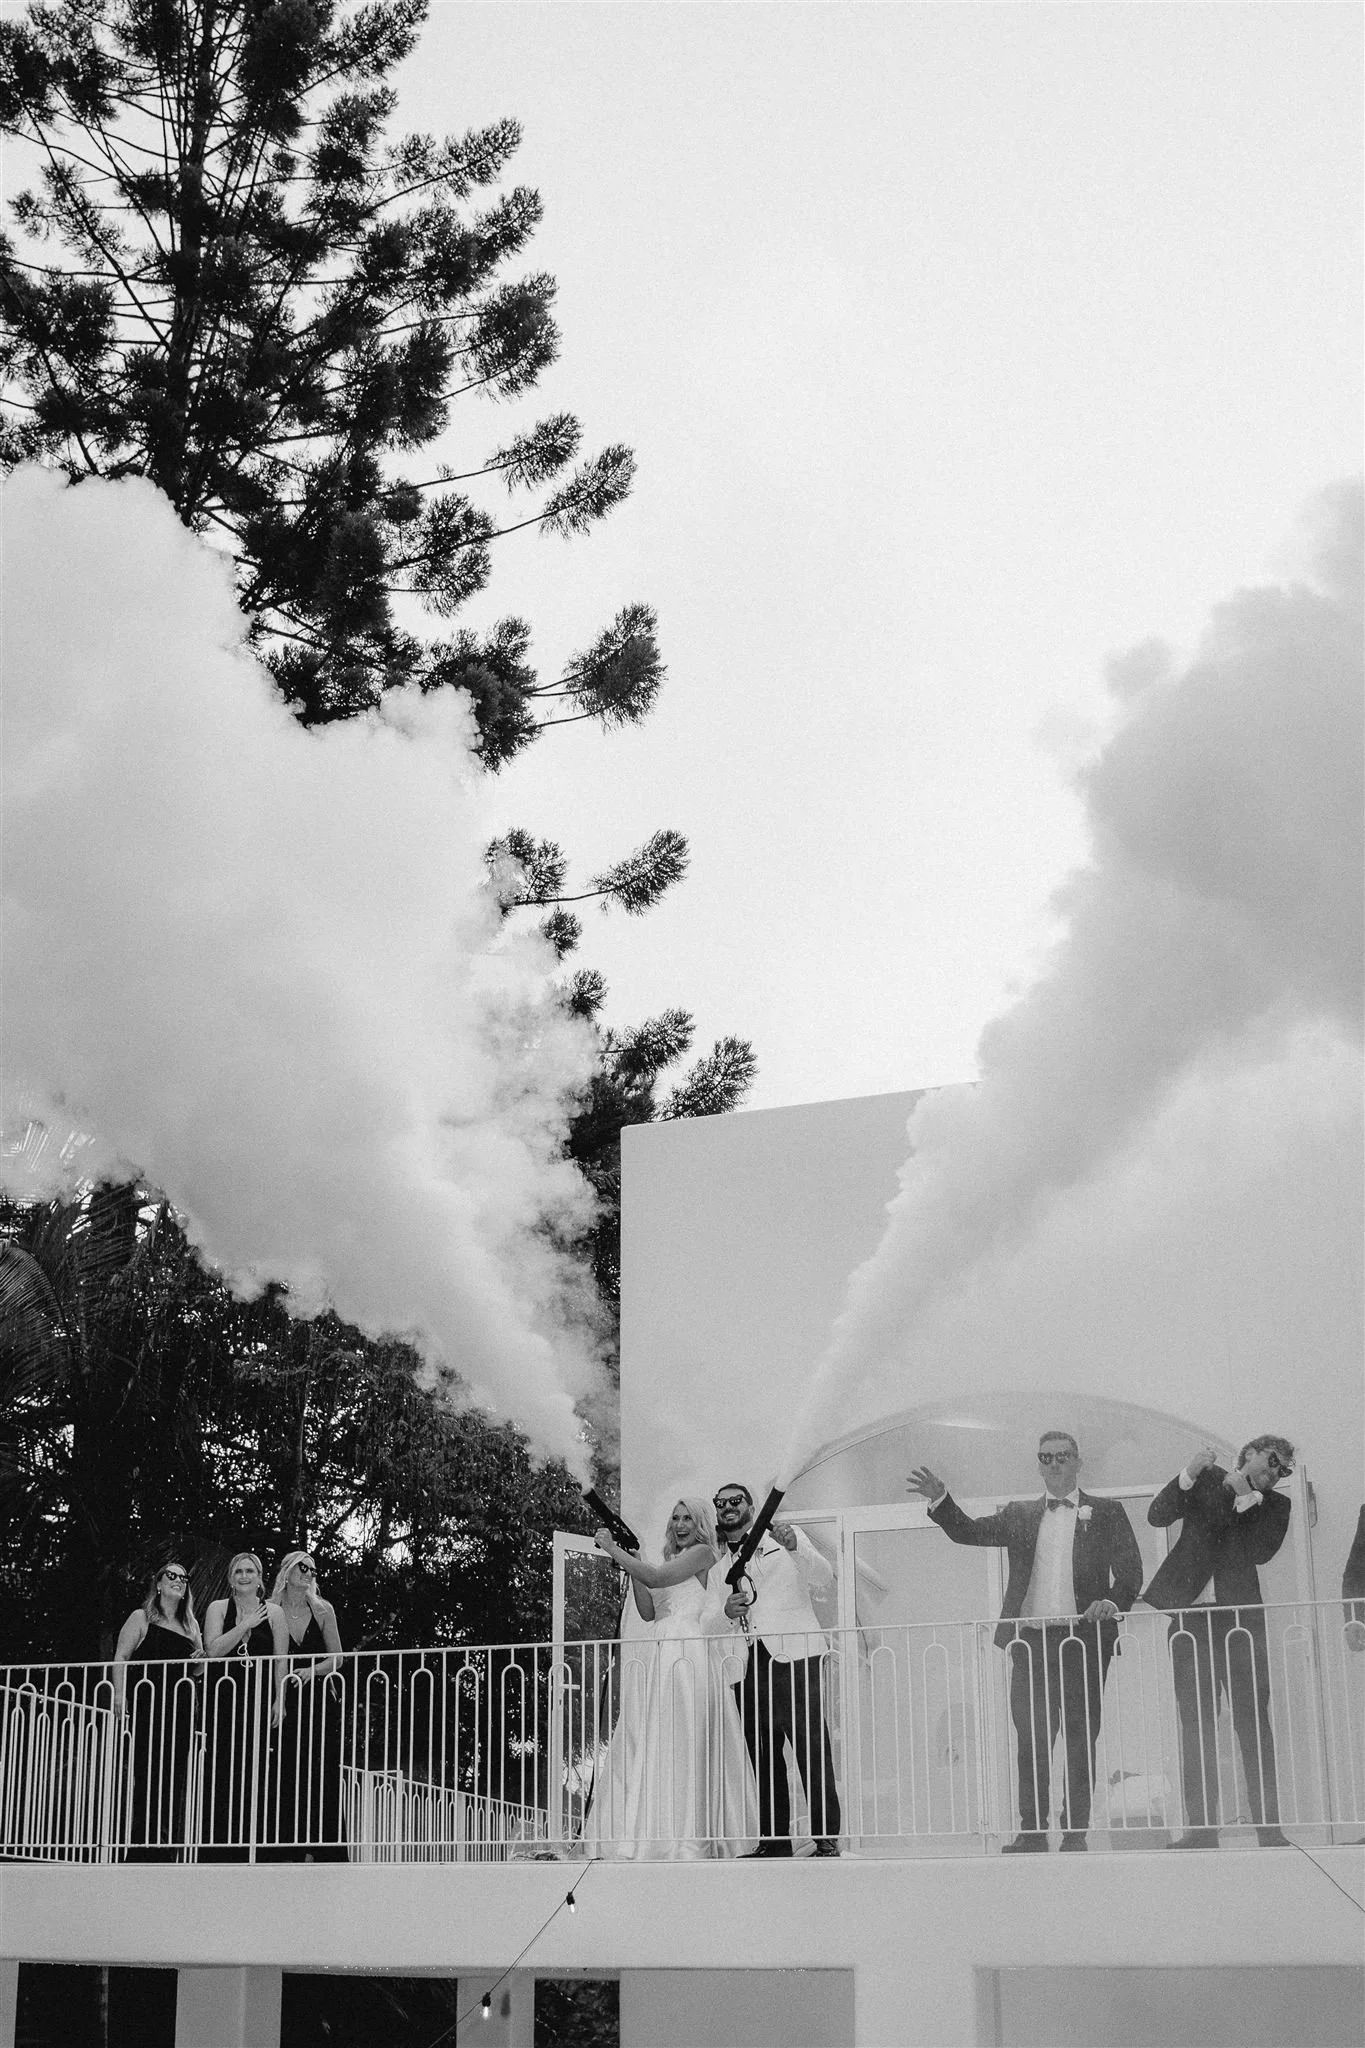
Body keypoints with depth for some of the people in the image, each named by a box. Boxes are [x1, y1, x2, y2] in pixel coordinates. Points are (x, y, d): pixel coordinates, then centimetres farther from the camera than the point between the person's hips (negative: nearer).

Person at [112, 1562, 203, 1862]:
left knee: (175, 1780, -1)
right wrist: (119, 1693, -13)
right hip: (148, 1705, -5)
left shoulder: (190, 1625, 21)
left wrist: (200, 1660, 4)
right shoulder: (142, 1618, 8)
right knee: (147, 1778, -11)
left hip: (182, 1710, 5)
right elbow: (121, 1659, 0)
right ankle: (140, 1851, -11)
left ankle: (168, 1853, -1)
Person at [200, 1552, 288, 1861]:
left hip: (258, 1699, 1)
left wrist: (279, 1700, -2)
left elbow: (281, 1660, 6)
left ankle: (246, 1844, 1)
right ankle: (214, 1845, -4)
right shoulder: (218, 1608, 8)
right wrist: (246, 1625, -11)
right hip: (223, 1699, 0)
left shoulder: (273, 1612, 8)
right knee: (220, 1769, -6)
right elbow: (213, 1649, -6)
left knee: (253, 1771, -2)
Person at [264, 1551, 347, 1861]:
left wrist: (311, 1671, -11)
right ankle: (287, 1851, -1)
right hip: (286, 1703, 0)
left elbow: (336, 1658, 6)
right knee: (285, 1778, -5)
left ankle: (327, 1853, -3)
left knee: (324, 1778, -4)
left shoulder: (322, 1610, 6)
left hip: (321, 1699, 1)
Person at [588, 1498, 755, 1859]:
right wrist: (632, 1567, 8)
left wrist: (614, 1551, -7)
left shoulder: (703, 1553, 1)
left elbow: (658, 1578, -12)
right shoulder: (671, 1560, 24)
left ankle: (690, 1837, -9)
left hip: (688, 1651, -8)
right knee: (646, 1745, 2)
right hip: (661, 1655, 8)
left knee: (680, 1743, -10)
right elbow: (648, 1611, 16)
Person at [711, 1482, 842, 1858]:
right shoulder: (716, 1564, 21)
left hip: (794, 1655, -4)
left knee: (812, 1751, -10)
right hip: (747, 1666, 4)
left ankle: (827, 1838, -10)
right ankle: (773, 1839, 5)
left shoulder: (785, 1537, 13)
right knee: (763, 1757, 0)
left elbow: (825, 1578, 0)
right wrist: (726, 1613, -5)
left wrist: (795, 1548, -18)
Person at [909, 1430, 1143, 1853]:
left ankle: (1075, 1832, 7)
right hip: (1031, 1641, 2)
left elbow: (1130, 1569, 3)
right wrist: (939, 1499, -10)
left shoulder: (1106, 1513, 10)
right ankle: (1032, 1832, 5)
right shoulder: (1019, 1515, 15)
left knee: (1082, 1739, 1)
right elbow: (968, 1531, 7)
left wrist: (1112, 1602, -16)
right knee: (1030, 1739, 0)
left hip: (1084, 1638, -1)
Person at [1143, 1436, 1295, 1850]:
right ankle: (1201, 1828, 1)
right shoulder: (1205, 1482, 12)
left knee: (1253, 1722, -4)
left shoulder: (1274, 1505, 11)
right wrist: (1190, 1473, -13)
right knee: (1194, 1723, 0)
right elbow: (1158, 1516, -2)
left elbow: (1262, 1551, -6)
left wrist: (1245, 1500, -8)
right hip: (1190, 1616, 0)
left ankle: (1268, 1827, -3)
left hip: (1240, 1617, 0)